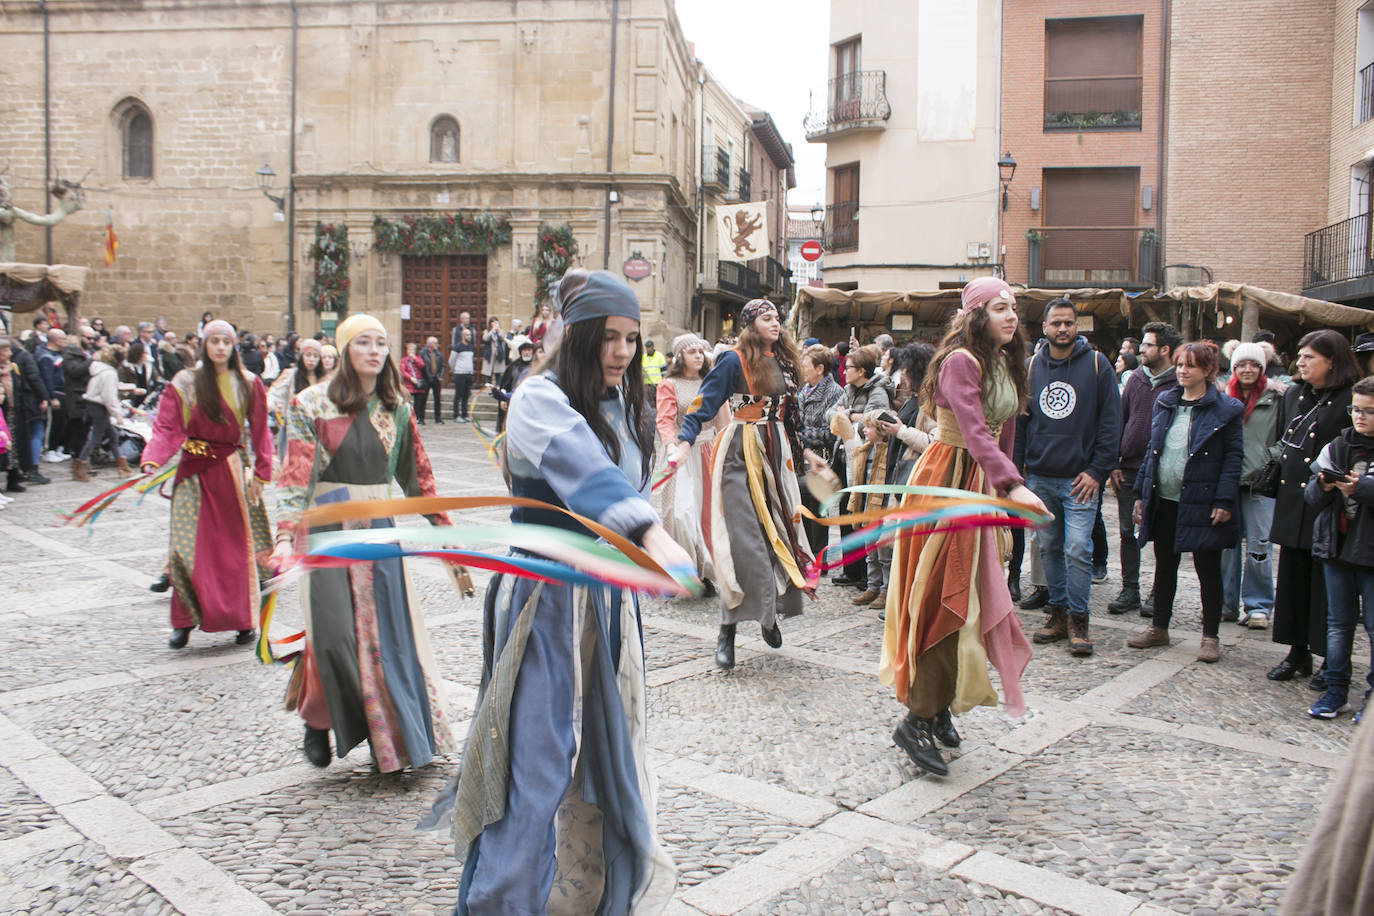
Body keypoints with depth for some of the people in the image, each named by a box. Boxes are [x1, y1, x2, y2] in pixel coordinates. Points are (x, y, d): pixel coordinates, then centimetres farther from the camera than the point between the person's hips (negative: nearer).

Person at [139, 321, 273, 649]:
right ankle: (184, 621, 7)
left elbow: (259, 432, 4)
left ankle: (244, 619, 14)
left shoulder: (248, 384, 3)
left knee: (236, 545, 3)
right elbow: (167, 428, -4)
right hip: (194, 472, 0)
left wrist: (260, 473, 0)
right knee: (187, 546, -5)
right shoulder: (184, 383, 1)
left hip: (232, 471, 0)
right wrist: (151, 462, -19)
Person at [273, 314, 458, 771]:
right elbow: (296, 475, -10)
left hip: (380, 527, 3)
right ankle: (319, 723, 18)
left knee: (388, 630, 3)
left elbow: (416, 473, 14)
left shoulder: (396, 408, 8)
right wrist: (286, 535, -21)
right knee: (334, 633, -8)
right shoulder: (312, 404, -3)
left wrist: (443, 526, 15)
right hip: (329, 528, -3)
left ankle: (389, 736, 19)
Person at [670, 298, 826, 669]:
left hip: (777, 454, 6)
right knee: (744, 539, -8)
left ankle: (770, 614, 20)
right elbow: (705, 403, -11)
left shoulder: (783, 362, 13)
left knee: (778, 531, 5)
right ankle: (728, 631, -1)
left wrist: (804, 451, 28)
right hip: (742, 454, -6)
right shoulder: (735, 360, -6)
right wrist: (684, 442, -23)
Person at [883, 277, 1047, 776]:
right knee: (944, 598, -8)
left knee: (968, 598, 9)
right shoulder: (961, 361, -16)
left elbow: (1003, 432, 12)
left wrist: (1001, 488, 6)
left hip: (982, 483, 8)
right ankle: (916, 720, -1)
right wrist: (1013, 486, -40)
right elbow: (973, 430, -30)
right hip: (945, 479, -8)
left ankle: (940, 706, 20)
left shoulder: (1006, 364, 12)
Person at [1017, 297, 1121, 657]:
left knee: (1077, 549, -8)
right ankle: (1058, 611, 21)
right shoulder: (1030, 367, 8)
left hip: (1080, 478, -3)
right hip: (1038, 477, 4)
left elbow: (1111, 422, -1)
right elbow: (1018, 421, 12)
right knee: (1048, 547, 9)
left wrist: (1097, 470, -7)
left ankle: (1078, 619, 4)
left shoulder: (1097, 364, -1)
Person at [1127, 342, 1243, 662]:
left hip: (1201, 501, -5)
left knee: (1208, 569, 5)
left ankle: (1211, 636, 16)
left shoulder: (1225, 409, -4)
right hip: (1164, 500, 5)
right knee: (1164, 565, 13)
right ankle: (1159, 627, 25)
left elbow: (1233, 456, -6)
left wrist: (1224, 500, -15)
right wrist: (1141, 494, 9)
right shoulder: (1165, 403, 11)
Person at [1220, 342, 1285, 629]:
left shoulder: (1276, 398, -1)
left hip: (1260, 481, -3)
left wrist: (1270, 459, -11)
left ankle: (1258, 606, 11)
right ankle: (1226, 603, 18)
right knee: (1226, 543, 8)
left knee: (1257, 546, 0)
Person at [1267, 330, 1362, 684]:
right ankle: (1298, 653, 24)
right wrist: (1274, 478, 14)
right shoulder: (1293, 396, 12)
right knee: (1293, 581, 12)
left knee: (1328, 585, 2)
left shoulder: (1351, 400, -10)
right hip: (1293, 506, 7)